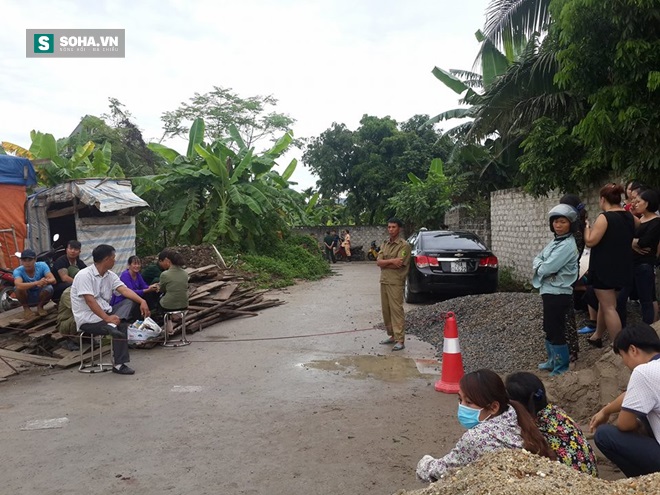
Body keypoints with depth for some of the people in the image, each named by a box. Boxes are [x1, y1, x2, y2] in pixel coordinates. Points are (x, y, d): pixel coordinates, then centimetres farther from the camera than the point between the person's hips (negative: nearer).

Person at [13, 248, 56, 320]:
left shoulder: (42, 265, -18)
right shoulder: (18, 271, -22)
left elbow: (53, 280, -29)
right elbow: (18, 285, -43)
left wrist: (46, 281, -54)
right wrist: (37, 283, -58)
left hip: (40, 296, 0)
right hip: (27, 298, 0)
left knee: (49, 288, -31)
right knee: (18, 288, -31)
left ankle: (40, 306, -1)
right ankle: (26, 309, -3)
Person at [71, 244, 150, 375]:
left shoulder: (110, 275, 8)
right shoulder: (85, 275, -15)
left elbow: (124, 290, -6)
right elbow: (90, 300, -25)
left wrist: (142, 301, -23)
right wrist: (107, 318, -33)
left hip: (105, 312, 8)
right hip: (88, 320, -8)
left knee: (128, 302, -11)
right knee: (121, 325, -24)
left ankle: (112, 326, -33)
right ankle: (119, 365, -16)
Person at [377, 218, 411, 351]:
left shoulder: (404, 245, -8)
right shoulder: (384, 244, 14)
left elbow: (398, 264, -18)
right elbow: (378, 262, 1)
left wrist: (384, 263, -6)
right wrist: (391, 261, -15)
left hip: (396, 282, -7)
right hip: (384, 281, 7)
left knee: (396, 310, -8)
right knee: (386, 310, 11)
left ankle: (400, 340, -5)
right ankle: (392, 335, 22)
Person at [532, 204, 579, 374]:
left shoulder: (567, 245, -19)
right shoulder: (556, 241, 12)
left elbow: (546, 268, -23)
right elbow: (537, 259, 12)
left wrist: (538, 266, -2)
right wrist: (541, 264, -9)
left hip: (558, 293, -10)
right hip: (549, 291, 10)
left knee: (556, 331, -1)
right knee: (549, 329, 19)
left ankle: (562, 368, 11)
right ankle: (553, 361, 33)